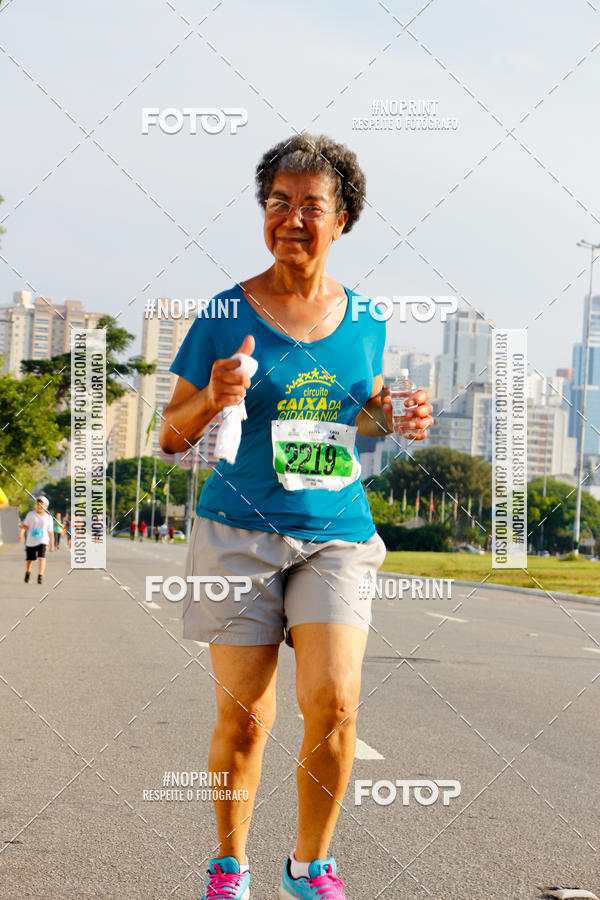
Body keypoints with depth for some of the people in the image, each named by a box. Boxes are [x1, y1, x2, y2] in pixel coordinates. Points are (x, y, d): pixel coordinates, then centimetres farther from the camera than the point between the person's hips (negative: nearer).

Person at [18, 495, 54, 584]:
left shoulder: (48, 518, 5)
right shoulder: (31, 514, 4)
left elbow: (50, 532, 9)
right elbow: (24, 525, -1)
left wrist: (52, 545, 9)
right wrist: (21, 533, -20)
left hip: (42, 540, -1)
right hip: (31, 540, 1)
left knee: (41, 557, -21)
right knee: (29, 558, 9)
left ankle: (40, 575, -20)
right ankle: (28, 572, 37)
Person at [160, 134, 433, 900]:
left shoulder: (364, 321, 7)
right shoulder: (225, 315, -2)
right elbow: (171, 436, 2)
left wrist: (396, 419, 0)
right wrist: (213, 401, -20)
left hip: (337, 532, 2)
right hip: (241, 529, -2)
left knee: (333, 702, -14)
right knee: (244, 718, 0)